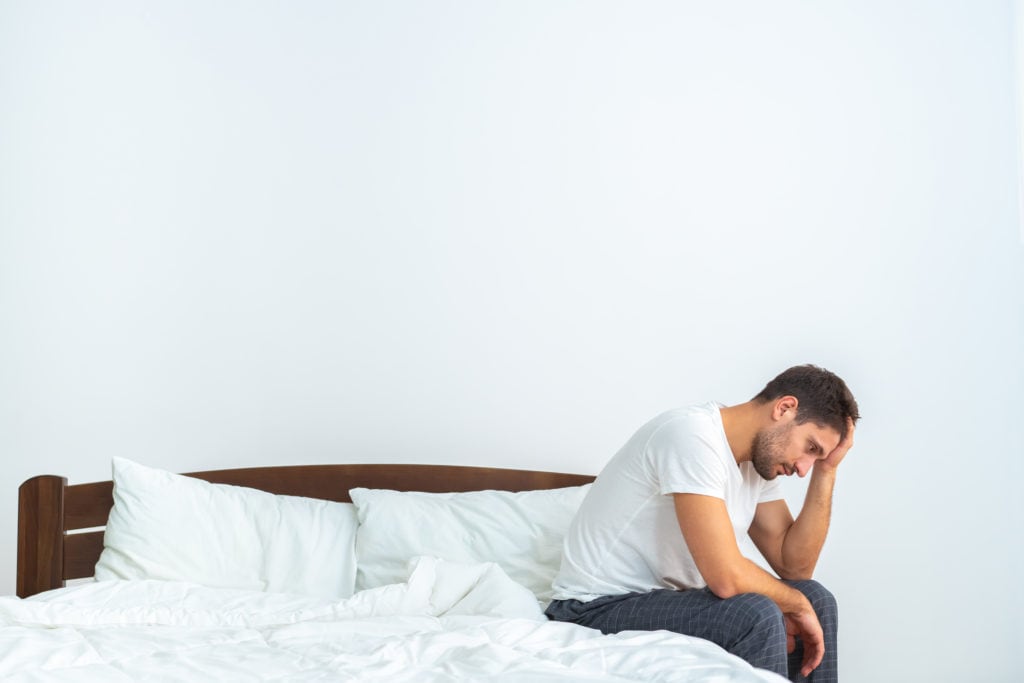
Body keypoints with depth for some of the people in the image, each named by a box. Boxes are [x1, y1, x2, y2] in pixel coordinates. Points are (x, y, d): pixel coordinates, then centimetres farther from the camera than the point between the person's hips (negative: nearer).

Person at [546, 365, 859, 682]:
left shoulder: (760, 455, 4)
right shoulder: (691, 436, -24)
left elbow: (794, 566, 3)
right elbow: (727, 578, -29)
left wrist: (826, 471, -2)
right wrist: (797, 604, -11)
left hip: (666, 598, 9)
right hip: (599, 608, -9)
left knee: (817, 599, 5)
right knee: (756, 617, -28)